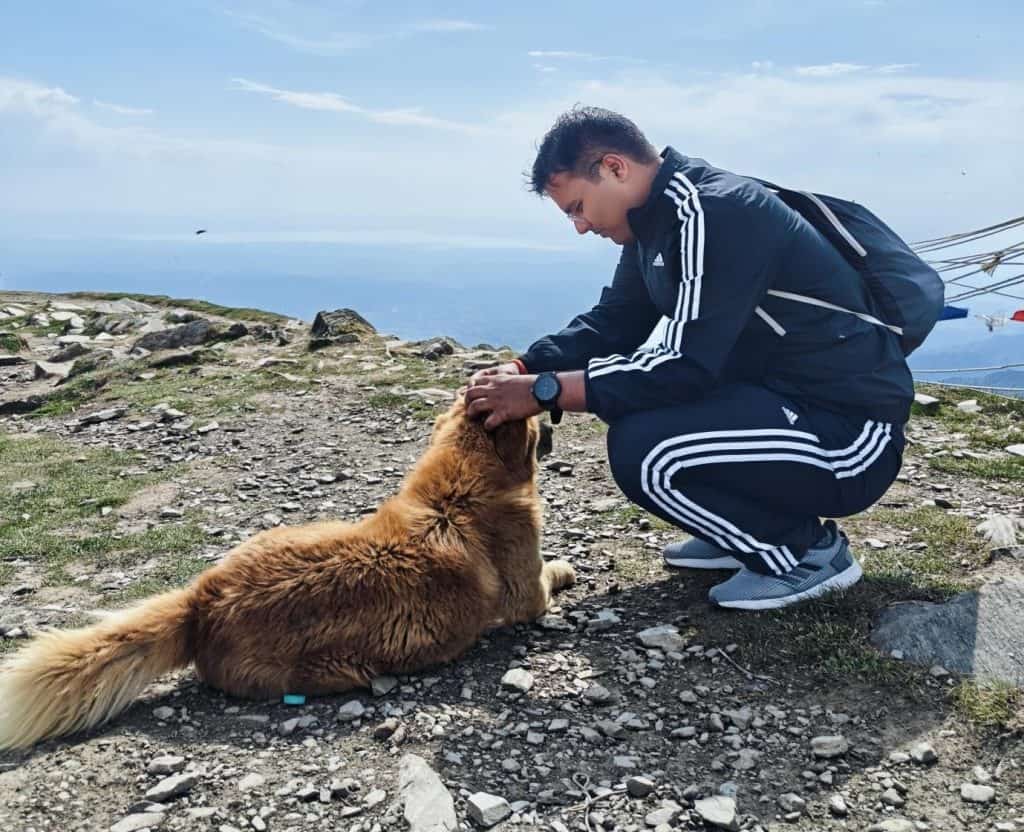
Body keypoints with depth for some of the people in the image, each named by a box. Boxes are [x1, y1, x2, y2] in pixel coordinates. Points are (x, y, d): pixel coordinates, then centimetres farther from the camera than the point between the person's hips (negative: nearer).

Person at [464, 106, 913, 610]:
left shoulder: (715, 212, -21)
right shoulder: (658, 215, 8)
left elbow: (689, 367, -27)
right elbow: (611, 322, 12)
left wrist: (544, 391, -23)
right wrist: (523, 370, -3)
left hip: (850, 435, -10)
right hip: (786, 397, 10)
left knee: (641, 449, -25)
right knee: (634, 383, 12)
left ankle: (808, 552, -3)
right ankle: (746, 529, 16)